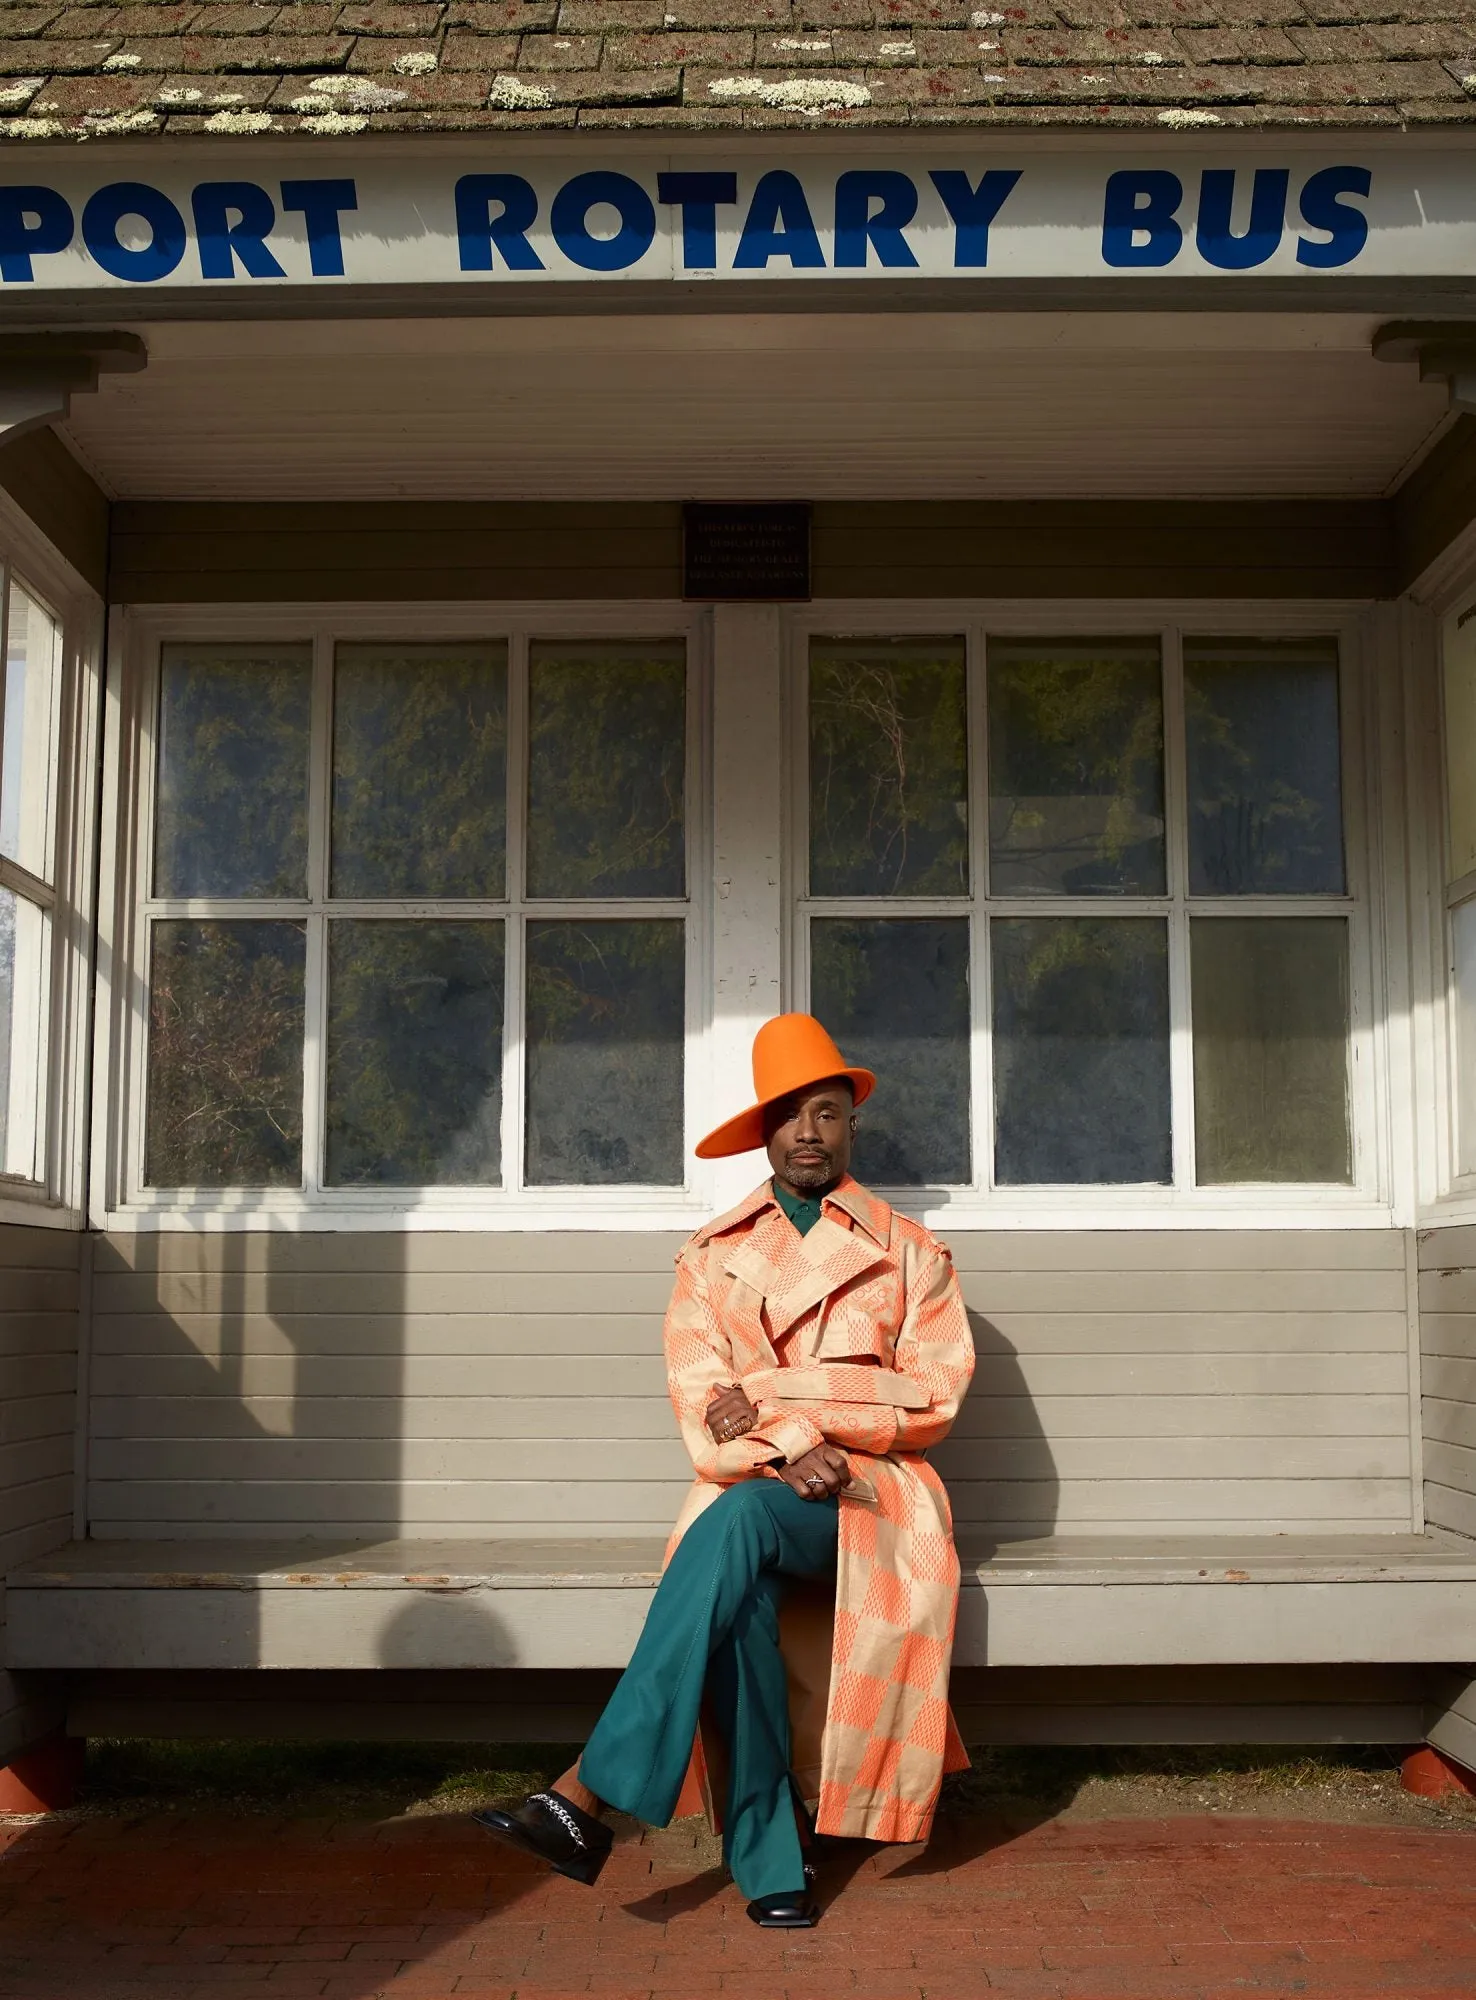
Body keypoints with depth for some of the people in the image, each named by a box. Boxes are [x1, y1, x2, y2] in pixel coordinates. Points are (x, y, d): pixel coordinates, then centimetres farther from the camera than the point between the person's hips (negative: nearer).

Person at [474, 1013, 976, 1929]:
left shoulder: (911, 1253, 11)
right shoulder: (713, 1256, 15)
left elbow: (934, 1396, -1)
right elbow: (703, 1406, 3)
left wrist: (774, 1394, -9)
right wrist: (792, 1450, -19)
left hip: (873, 1494, -2)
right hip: (750, 1488, 2)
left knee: (738, 1518, -36)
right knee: (741, 1597, -36)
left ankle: (590, 1797, -40)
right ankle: (771, 1863, -30)